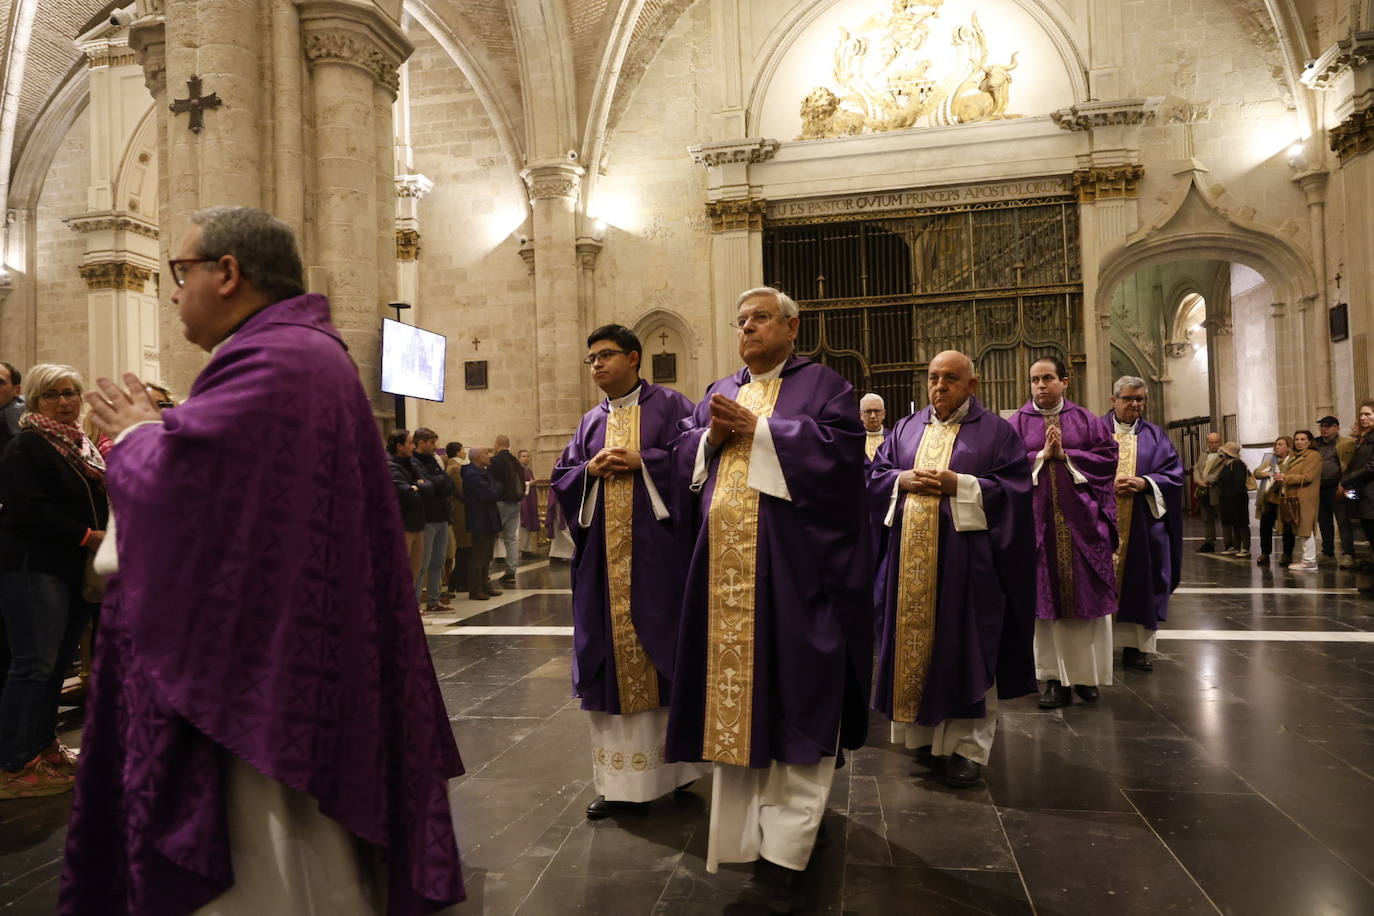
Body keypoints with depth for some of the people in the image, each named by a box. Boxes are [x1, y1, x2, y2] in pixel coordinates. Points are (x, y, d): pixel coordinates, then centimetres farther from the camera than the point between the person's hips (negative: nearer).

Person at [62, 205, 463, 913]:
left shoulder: (269, 362, -17)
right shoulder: (307, 351, 15)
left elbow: (170, 480, -23)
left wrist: (135, 435, -2)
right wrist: (157, 430, 10)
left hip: (261, 663, -10)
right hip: (291, 653, 10)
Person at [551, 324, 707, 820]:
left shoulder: (669, 405, 3)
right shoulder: (591, 421, 17)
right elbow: (561, 478, 14)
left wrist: (641, 460, -14)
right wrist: (591, 470, -5)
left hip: (656, 548, -4)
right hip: (603, 554, 4)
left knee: (663, 650, 1)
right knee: (611, 656, 4)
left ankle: (679, 761, 17)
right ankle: (619, 780, 11)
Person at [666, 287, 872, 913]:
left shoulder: (822, 385, 4)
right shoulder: (719, 394, 20)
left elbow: (840, 446, -12)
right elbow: (684, 456, 14)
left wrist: (756, 428, -12)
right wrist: (712, 436, -6)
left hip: (793, 562, -5)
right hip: (726, 564, 5)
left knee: (793, 696, -5)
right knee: (734, 687, 7)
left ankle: (781, 854, -3)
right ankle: (742, 828, 20)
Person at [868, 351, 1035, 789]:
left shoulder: (996, 431, 2)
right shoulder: (905, 428, 15)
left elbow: (1015, 488, -5)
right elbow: (875, 474, 12)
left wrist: (958, 485, -15)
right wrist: (904, 480, -8)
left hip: (965, 556, -4)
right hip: (909, 557, 4)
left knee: (964, 649, -1)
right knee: (914, 641, 7)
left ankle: (968, 745, 9)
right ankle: (924, 733, 22)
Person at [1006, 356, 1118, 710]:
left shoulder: (1087, 421, 9)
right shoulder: (1017, 423, 6)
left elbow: (1108, 456, -1)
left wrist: (1066, 455, -9)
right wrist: (1042, 455, -12)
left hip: (1081, 519, 1)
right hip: (1039, 520, -1)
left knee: (1087, 595, 3)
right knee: (1046, 598, 1)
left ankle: (1087, 675, 16)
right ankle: (1056, 678, 8)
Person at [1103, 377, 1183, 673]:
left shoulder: (1155, 436, 12)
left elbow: (1174, 473, 5)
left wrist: (1144, 483, -12)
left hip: (1143, 526, 2)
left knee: (1138, 581, 3)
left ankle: (1135, 647, 10)